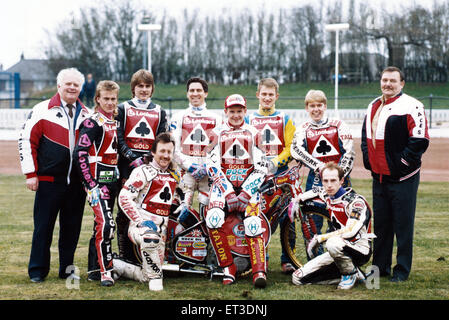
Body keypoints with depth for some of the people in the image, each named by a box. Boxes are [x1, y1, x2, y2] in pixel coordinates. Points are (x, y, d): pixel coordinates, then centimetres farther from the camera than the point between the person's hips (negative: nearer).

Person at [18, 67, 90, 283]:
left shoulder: (86, 114, 12)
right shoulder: (43, 110, -1)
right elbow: (26, 140, -2)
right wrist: (31, 174, -6)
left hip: (77, 182, 4)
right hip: (49, 180, -4)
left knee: (72, 226, 7)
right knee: (43, 226, 2)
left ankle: (67, 268, 18)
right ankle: (38, 270, 12)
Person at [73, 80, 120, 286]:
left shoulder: (115, 122, 15)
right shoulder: (93, 123, -10)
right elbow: (80, 154, -16)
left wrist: (119, 178, 20)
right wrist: (91, 184, -19)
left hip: (111, 181, 8)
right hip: (96, 181, -8)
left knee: (101, 225, 13)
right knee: (105, 224, -18)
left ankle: (94, 268, 22)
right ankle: (105, 271, -15)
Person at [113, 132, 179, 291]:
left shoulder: (175, 175, 16)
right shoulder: (143, 171, -4)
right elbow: (124, 197, -12)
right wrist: (140, 221, -19)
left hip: (161, 228, 6)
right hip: (140, 224, -6)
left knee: (147, 276, 1)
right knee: (150, 236, -42)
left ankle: (116, 266, 23)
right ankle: (155, 278, -26)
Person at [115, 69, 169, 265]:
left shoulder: (159, 112, 17)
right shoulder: (123, 109, 9)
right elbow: (118, 137, 0)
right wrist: (132, 157, -13)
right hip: (128, 166, -2)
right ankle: (125, 255, -2)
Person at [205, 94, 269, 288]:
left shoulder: (253, 134, 11)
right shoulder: (218, 133, 12)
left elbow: (261, 169, 5)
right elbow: (212, 166, 2)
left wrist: (246, 193, -9)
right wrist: (228, 192, -11)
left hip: (247, 184, 0)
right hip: (223, 184, 0)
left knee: (253, 225, -22)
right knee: (213, 219, -26)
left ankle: (259, 272, -26)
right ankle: (228, 269, -16)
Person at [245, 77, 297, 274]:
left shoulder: (285, 120, 11)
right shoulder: (248, 120, 13)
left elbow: (291, 148, 4)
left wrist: (275, 162, -12)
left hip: (281, 175, -1)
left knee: (285, 218, -6)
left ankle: (287, 259, 1)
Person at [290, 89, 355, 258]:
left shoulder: (338, 125, 6)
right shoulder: (303, 129, 8)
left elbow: (349, 152, -1)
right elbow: (297, 150, -9)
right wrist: (319, 167, -20)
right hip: (315, 179, 1)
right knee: (313, 222, 0)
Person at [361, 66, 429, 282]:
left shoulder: (410, 106, -9)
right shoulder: (373, 107, 15)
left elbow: (420, 140, -14)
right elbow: (366, 136, 25)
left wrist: (402, 162, -15)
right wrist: (368, 159, 11)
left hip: (402, 177, -7)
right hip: (378, 176, 7)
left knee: (403, 224, -2)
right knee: (380, 223, 13)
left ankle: (402, 270, 6)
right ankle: (381, 267, 22)